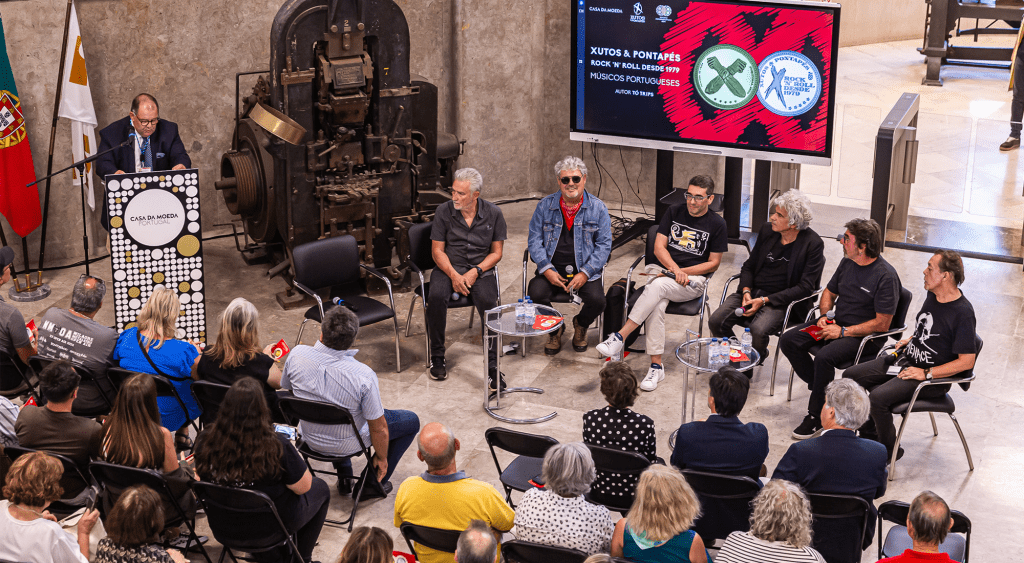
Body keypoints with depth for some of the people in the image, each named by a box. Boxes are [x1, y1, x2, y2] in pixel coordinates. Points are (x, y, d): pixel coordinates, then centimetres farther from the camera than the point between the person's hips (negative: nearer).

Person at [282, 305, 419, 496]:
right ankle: (372, 484, 24)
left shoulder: (297, 355, -24)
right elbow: (379, 428, -22)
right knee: (411, 421, 18)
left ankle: (344, 478, 40)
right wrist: (381, 457, -2)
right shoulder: (363, 376, -35)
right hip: (346, 444, -4)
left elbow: (286, 386, -1)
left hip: (309, 437, 4)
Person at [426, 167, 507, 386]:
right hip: (448, 268, 1)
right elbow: (437, 250, 0)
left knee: (488, 302, -31)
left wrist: (474, 272, -13)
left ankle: (492, 365, -25)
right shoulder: (444, 211, -1)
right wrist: (454, 275, -15)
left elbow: (496, 253, 3)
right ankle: (437, 357, -14)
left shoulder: (493, 214, -1)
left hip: (481, 270, 0)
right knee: (436, 296, -31)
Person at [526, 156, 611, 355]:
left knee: (596, 300, -27)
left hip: (584, 271, -1)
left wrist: (585, 273, -12)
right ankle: (555, 329, 6)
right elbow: (534, 240, 4)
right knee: (535, 295, -28)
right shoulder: (545, 205, 6)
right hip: (552, 270, 1)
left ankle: (580, 325, 13)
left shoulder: (598, 208, 3)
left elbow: (604, 245, 0)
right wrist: (547, 270, -10)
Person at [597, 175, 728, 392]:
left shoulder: (717, 224, 2)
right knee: (657, 305, -32)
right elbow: (659, 246, 6)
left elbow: (713, 263, 3)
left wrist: (683, 272, -9)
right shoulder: (674, 212, 10)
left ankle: (619, 337, -35)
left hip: (693, 279, -2)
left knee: (657, 287, -35)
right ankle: (656, 366, -30)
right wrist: (675, 269, -12)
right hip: (661, 268, 2)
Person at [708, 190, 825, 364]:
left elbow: (805, 287, -11)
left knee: (758, 331, -34)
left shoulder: (813, 244, -9)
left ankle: (747, 369, -4)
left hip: (781, 302, -5)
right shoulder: (767, 230, 7)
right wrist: (746, 292, -5)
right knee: (716, 322, -18)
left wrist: (764, 300, -16)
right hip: (751, 293, 5)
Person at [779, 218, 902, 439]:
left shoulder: (886, 276, -19)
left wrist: (843, 331, -21)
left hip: (866, 336, -8)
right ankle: (822, 390, 2)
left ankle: (816, 415, -15)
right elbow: (829, 292, 21)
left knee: (824, 357, -33)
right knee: (788, 341, -9)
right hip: (836, 323, 8)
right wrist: (824, 315, 0)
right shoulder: (847, 262, 5)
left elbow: (882, 324, -20)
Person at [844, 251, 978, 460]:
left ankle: (888, 451, -4)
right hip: (906, 358, 9)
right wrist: (910, 339, 9)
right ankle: (869, 435, 17)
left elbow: (966, 362, -22)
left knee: (878, 397, -28)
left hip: (933, 379, -9)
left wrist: (926, 374, -22)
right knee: (851, 376, 4)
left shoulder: (963, 313, -22)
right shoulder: (933, 295, 4)